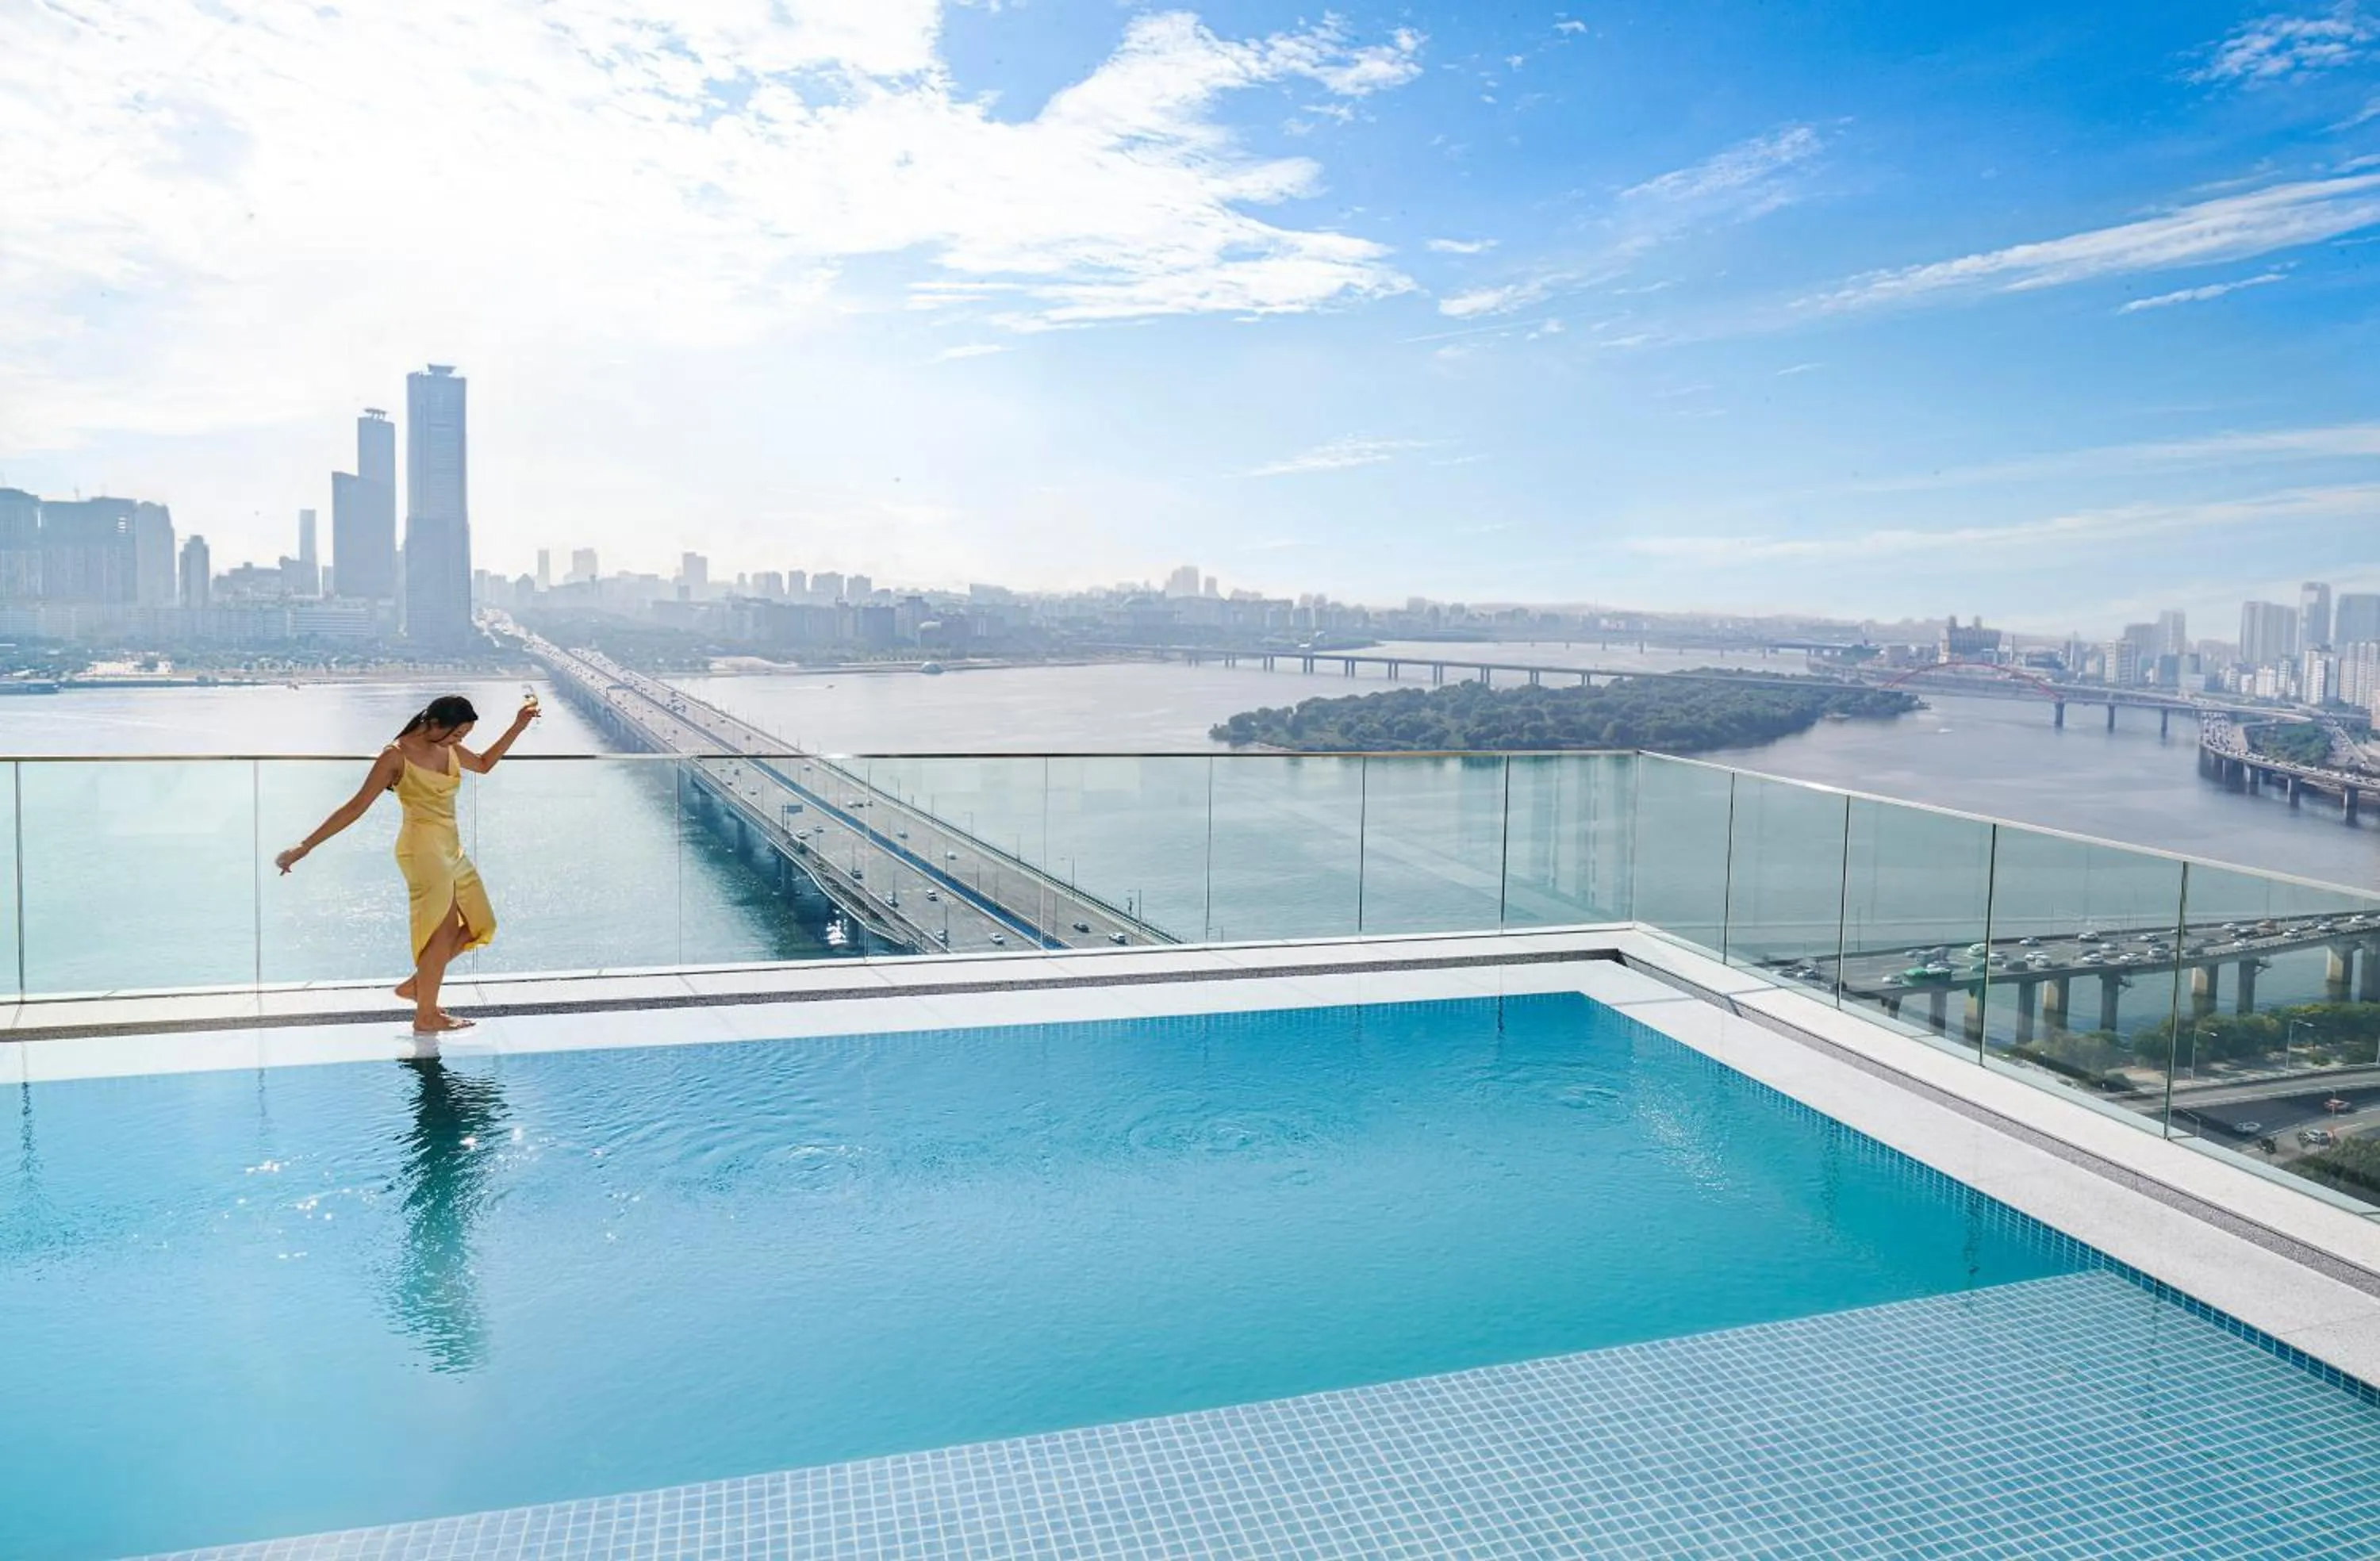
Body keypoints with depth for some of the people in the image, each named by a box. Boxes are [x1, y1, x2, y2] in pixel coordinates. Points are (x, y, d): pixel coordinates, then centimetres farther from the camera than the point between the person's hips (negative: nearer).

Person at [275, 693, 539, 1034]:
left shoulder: (448, 749, 8)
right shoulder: (397, 756, -13)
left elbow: (484, 764, 29)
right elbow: (356, 807, -11)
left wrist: (518, 726, 20)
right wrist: (304, 847, -11)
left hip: (452, 850, 8)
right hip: (422, 849, -8)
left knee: (479, 925, 11)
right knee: (443, 932, -2)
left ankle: (415, 985, 23)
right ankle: (426, 1017, 11)